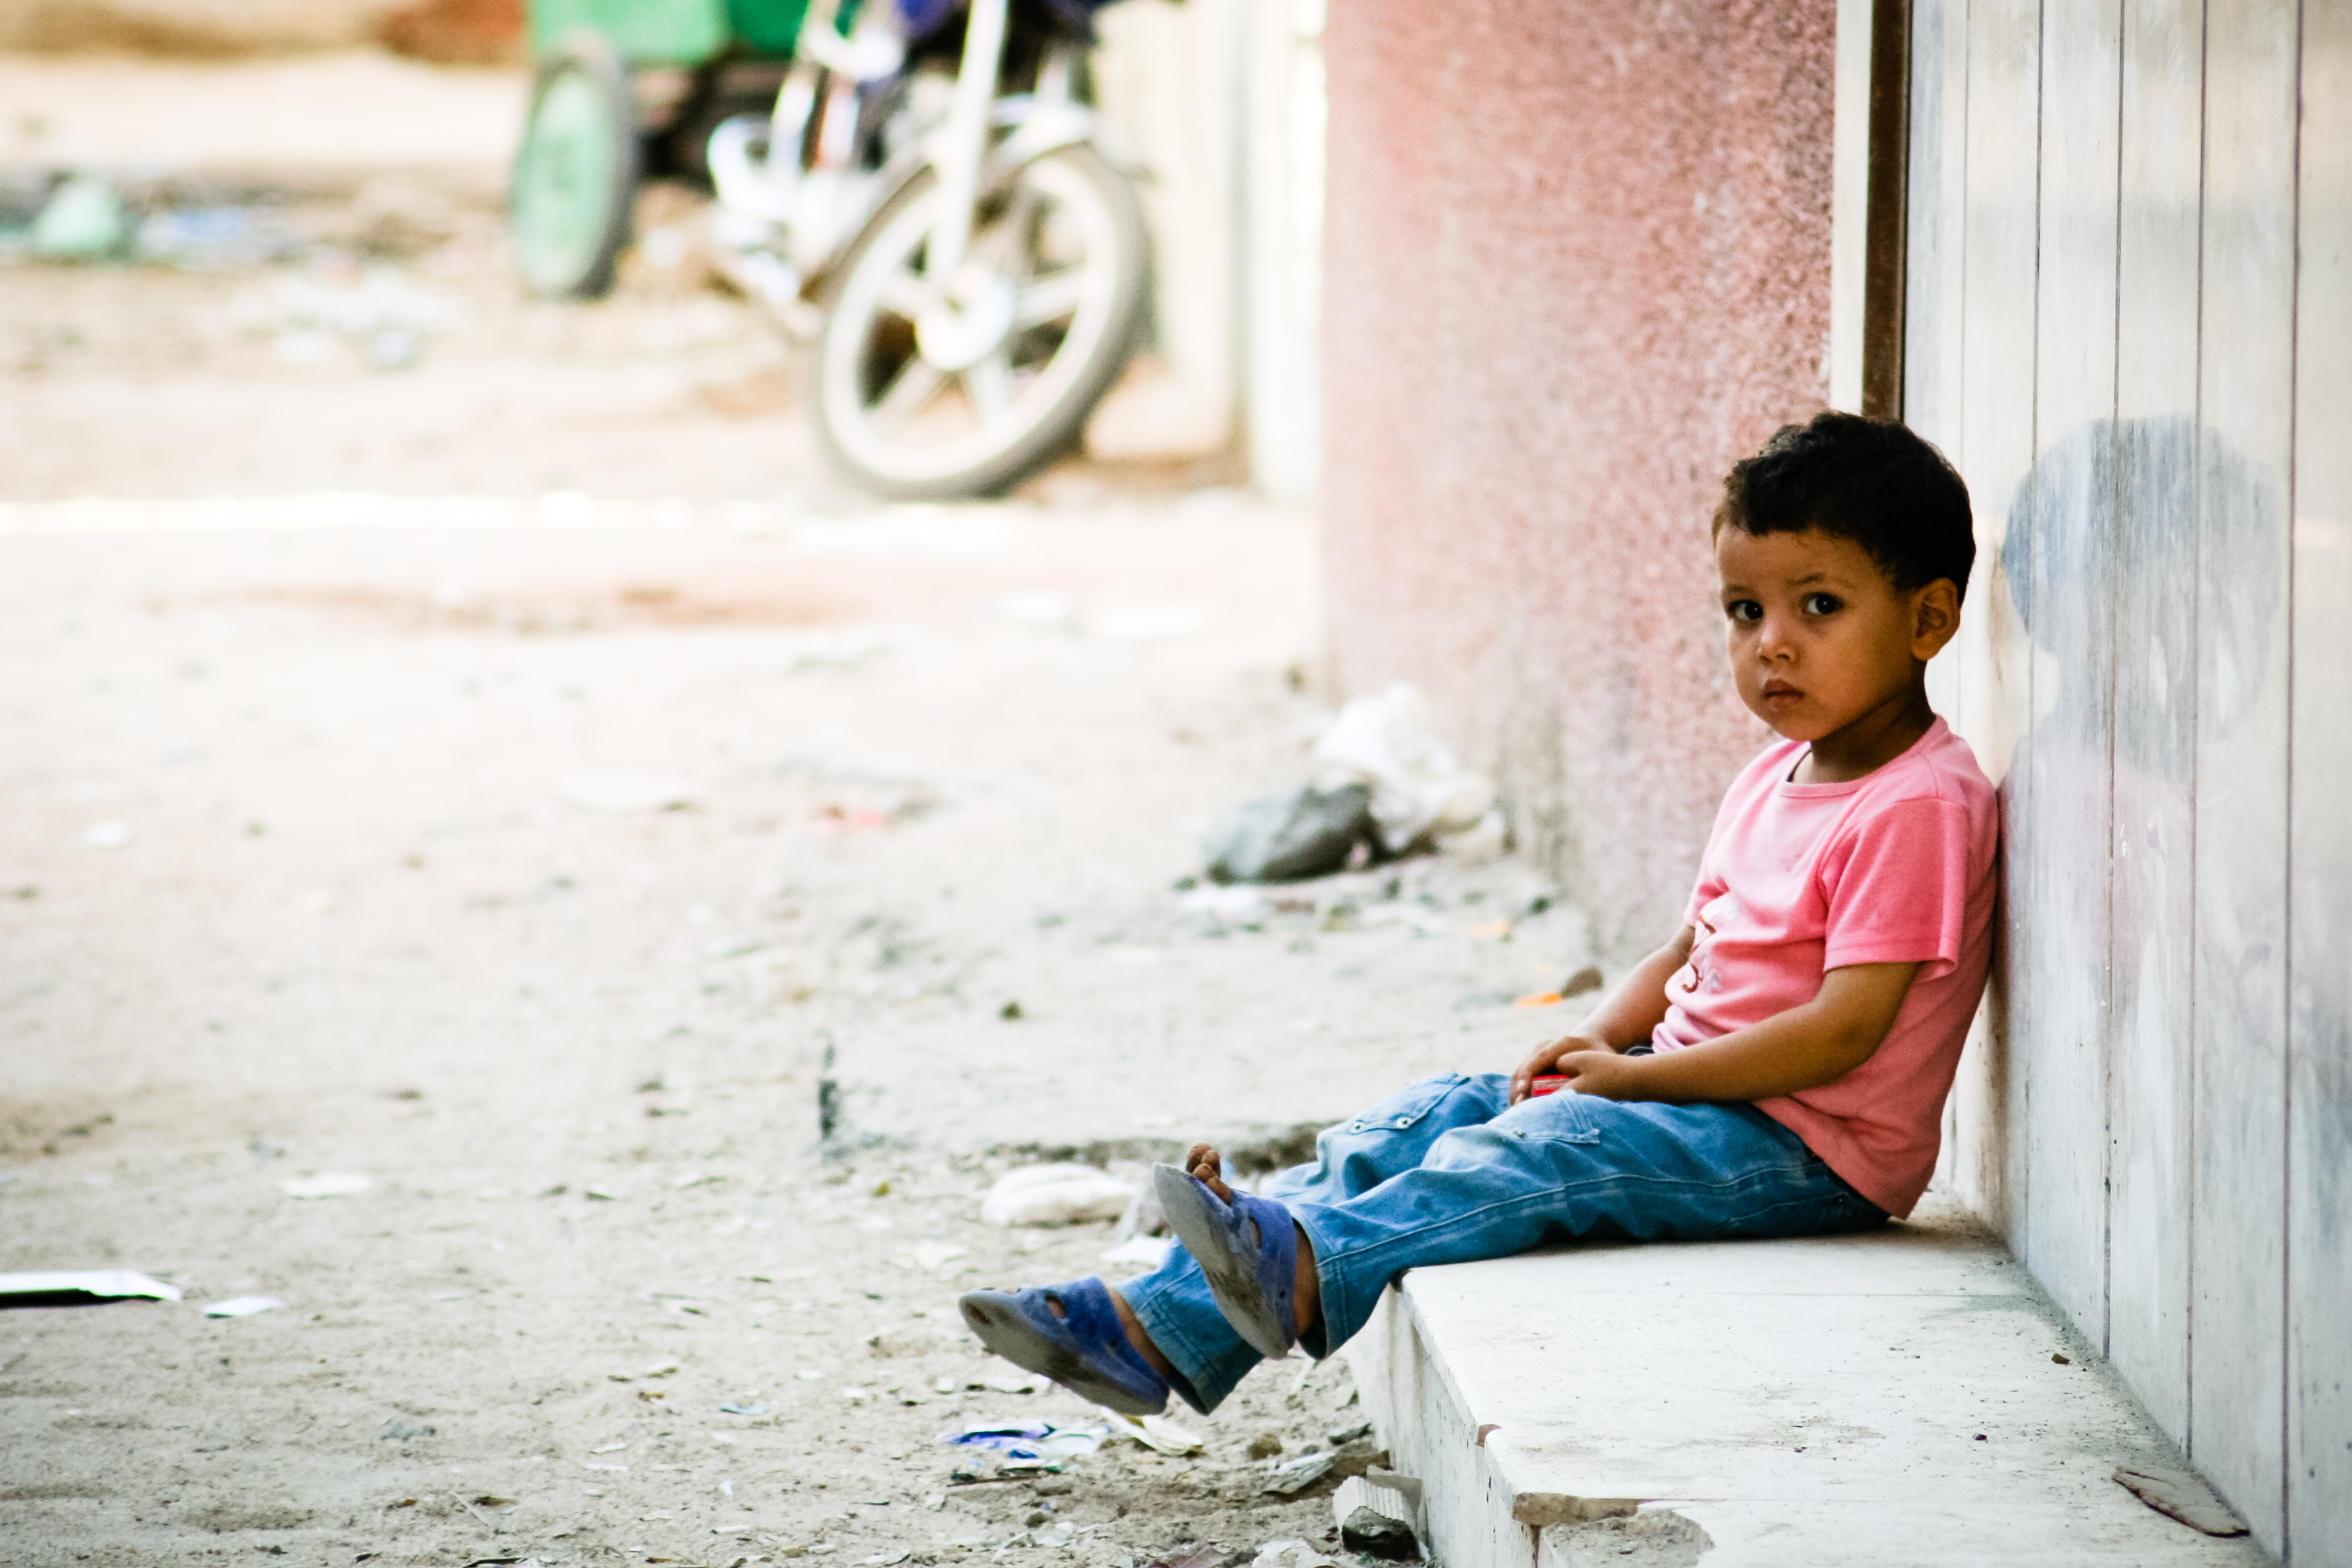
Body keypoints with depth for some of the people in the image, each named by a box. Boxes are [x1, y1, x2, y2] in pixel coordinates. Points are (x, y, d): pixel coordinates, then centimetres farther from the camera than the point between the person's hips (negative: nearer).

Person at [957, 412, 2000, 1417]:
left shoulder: (1922, 807, -16)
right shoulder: (1775, 778, 16)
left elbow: (1844, 1031, -23)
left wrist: (1633, 1074, -18)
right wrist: (1596, 1038, 1)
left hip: (1809, 1150, -9)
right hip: (1697, 1088, 9)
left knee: (1533, 1152, -29)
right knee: (1426, 1120, -2)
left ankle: (1300, 1271, -46)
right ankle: (1162, 1315, -12)